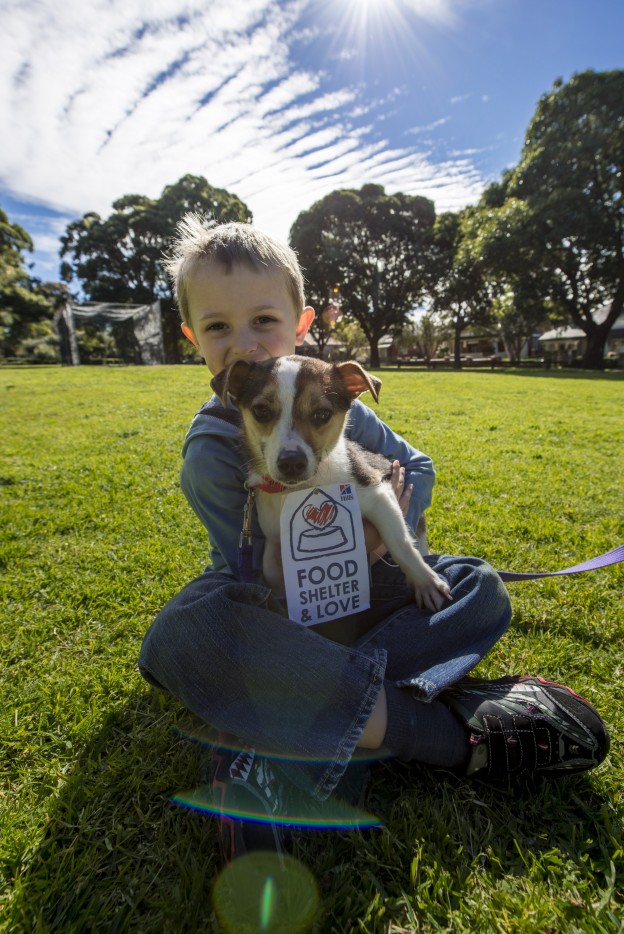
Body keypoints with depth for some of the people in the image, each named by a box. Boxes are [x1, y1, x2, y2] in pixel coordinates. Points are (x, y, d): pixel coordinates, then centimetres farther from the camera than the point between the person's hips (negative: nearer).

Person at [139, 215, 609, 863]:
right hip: (268, 608, -3)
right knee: (178, 636, -35)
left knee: (483, 589, -11)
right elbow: (255, 574, -17)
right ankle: (455, 734, -32)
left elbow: (417, 467, 4)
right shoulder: (209, 449, -16)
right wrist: (349, 552, -23)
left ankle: (290, 756, -30)